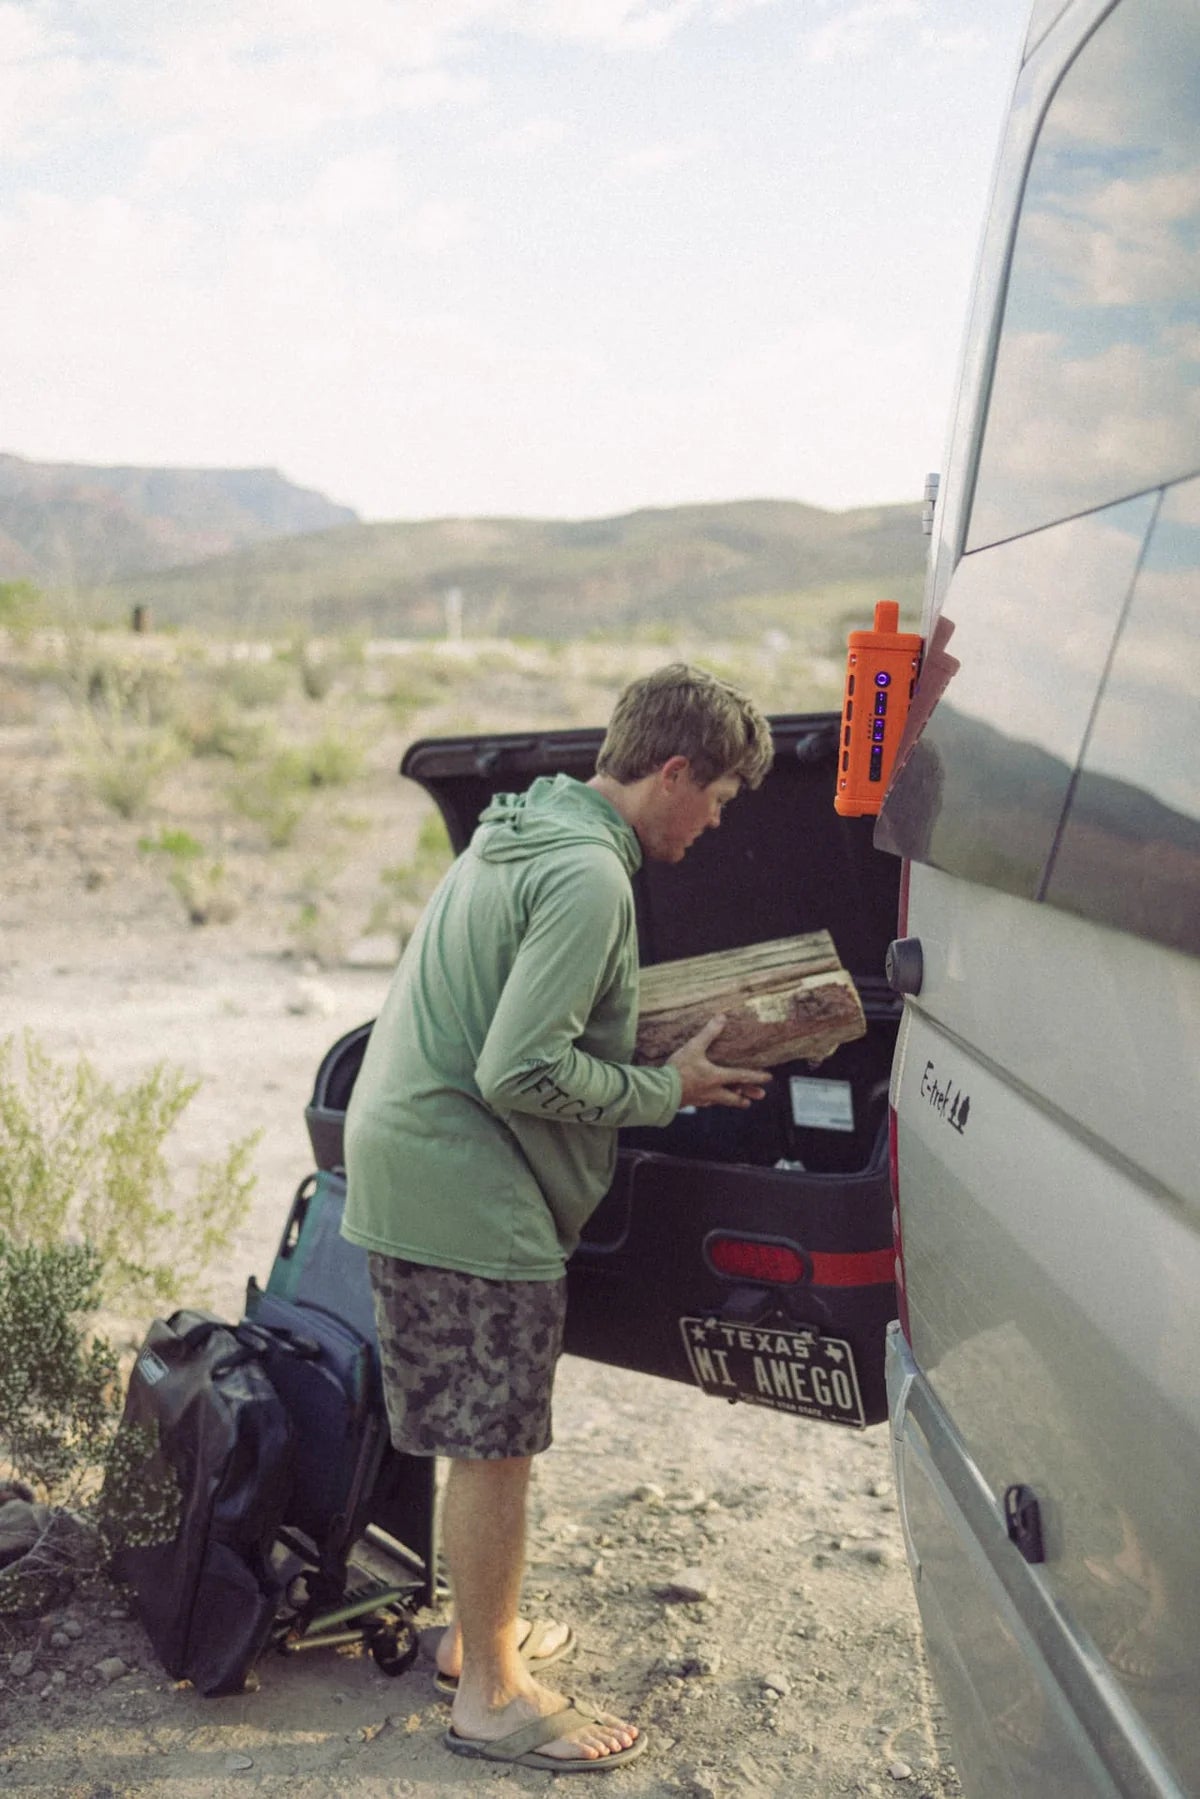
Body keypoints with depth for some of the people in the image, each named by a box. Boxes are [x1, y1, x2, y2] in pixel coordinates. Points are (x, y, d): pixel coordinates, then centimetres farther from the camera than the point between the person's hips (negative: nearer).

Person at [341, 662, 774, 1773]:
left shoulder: (522, 835, 13)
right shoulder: (589, 875, -20)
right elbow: (521, 1073, -24)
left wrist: (650, 1049, 14)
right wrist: (668, 1090, -11)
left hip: (408, 1158, 10)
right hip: (463, 1187, -10)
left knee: (482, 1435, 21)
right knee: (495, 1445, 2)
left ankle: (479, 1634, 36)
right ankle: (490, 1697, 16)